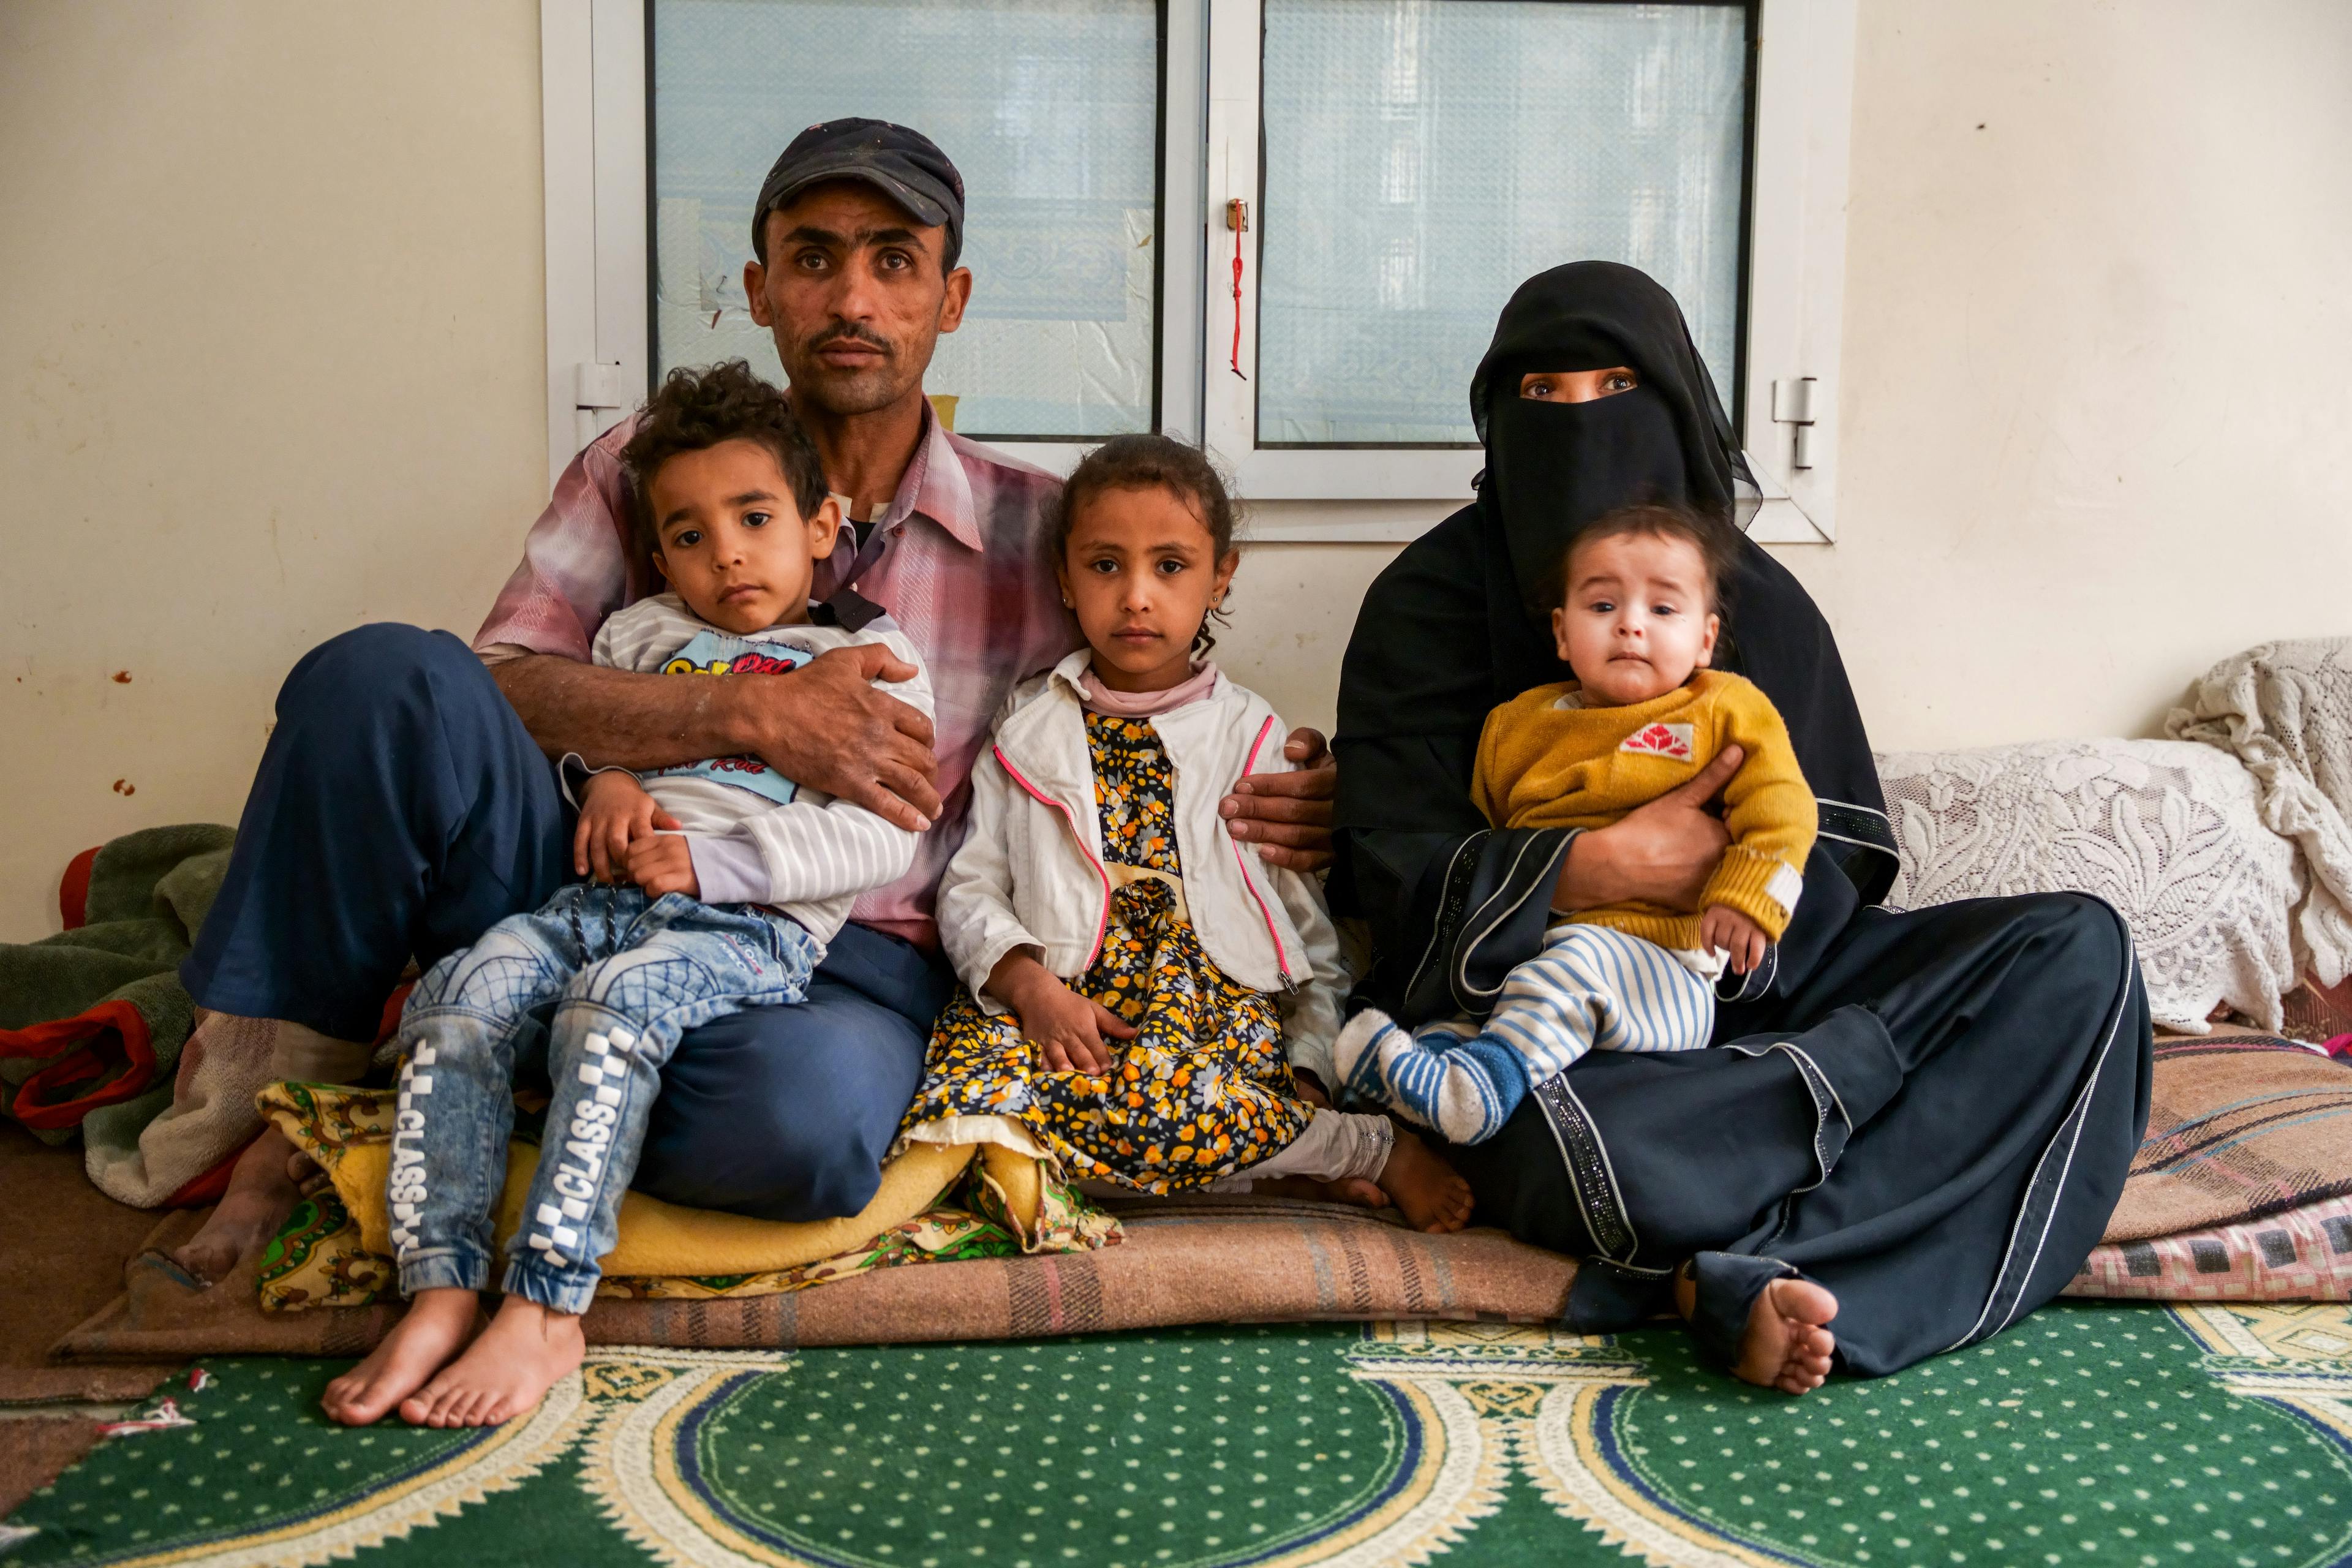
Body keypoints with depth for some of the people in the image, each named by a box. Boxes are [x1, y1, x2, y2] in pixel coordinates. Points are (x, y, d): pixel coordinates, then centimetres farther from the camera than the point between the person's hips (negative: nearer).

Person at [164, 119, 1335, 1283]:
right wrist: (758, 717, -17)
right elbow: (502, 685, -5)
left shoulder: (1034, 530, 7)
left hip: (851, 964, 0)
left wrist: (1269, 812, -11)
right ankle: (292, 1084, -10)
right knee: (384, 676, -24)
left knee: (805, 1118, -39)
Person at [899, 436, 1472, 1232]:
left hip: (1220, 1000, -2)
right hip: (1059, 996, 2)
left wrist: (1314, 1068, 1)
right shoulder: (1027, 731, 15)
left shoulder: (1252, 734, 14)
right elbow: (971, 889, 8)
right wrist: (1031, 985, -12)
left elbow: (1310, 922, 14)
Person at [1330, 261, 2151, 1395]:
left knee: (2078, 948, -15)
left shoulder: (1757, 598, 10)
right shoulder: (1431, 600, -1)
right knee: (1576, 1149, -41)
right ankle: (1864, 1068, -15)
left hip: (1741, 988, 6)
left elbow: (1842, 852, 5)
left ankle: (1758, 1274, -29)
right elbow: (1398, 879, -10)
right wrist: (1607, 865, -22)